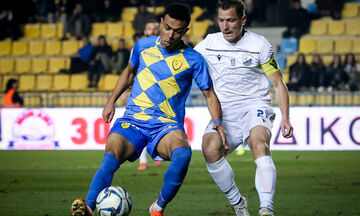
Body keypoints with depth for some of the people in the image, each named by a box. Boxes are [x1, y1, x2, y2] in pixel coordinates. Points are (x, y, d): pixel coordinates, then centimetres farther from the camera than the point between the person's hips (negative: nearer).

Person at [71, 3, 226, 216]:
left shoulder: (193, 60, 2)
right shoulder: (143, 45, 10)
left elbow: (209, 94, 9)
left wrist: (217, 122, -6)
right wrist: (111, 101, 22)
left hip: (167, 124, -2)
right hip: (133, 119, 2)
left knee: (183, 153, -35)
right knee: (111, 157, -28)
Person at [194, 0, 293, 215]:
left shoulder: (259, 44, 0)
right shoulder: (208, 44, 6)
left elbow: (279, 84, 3)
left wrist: (285, 118, -7)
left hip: (255, 107, -3)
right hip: (224, 113, 3)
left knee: (260, 144, -34)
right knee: (210, 149, -27)